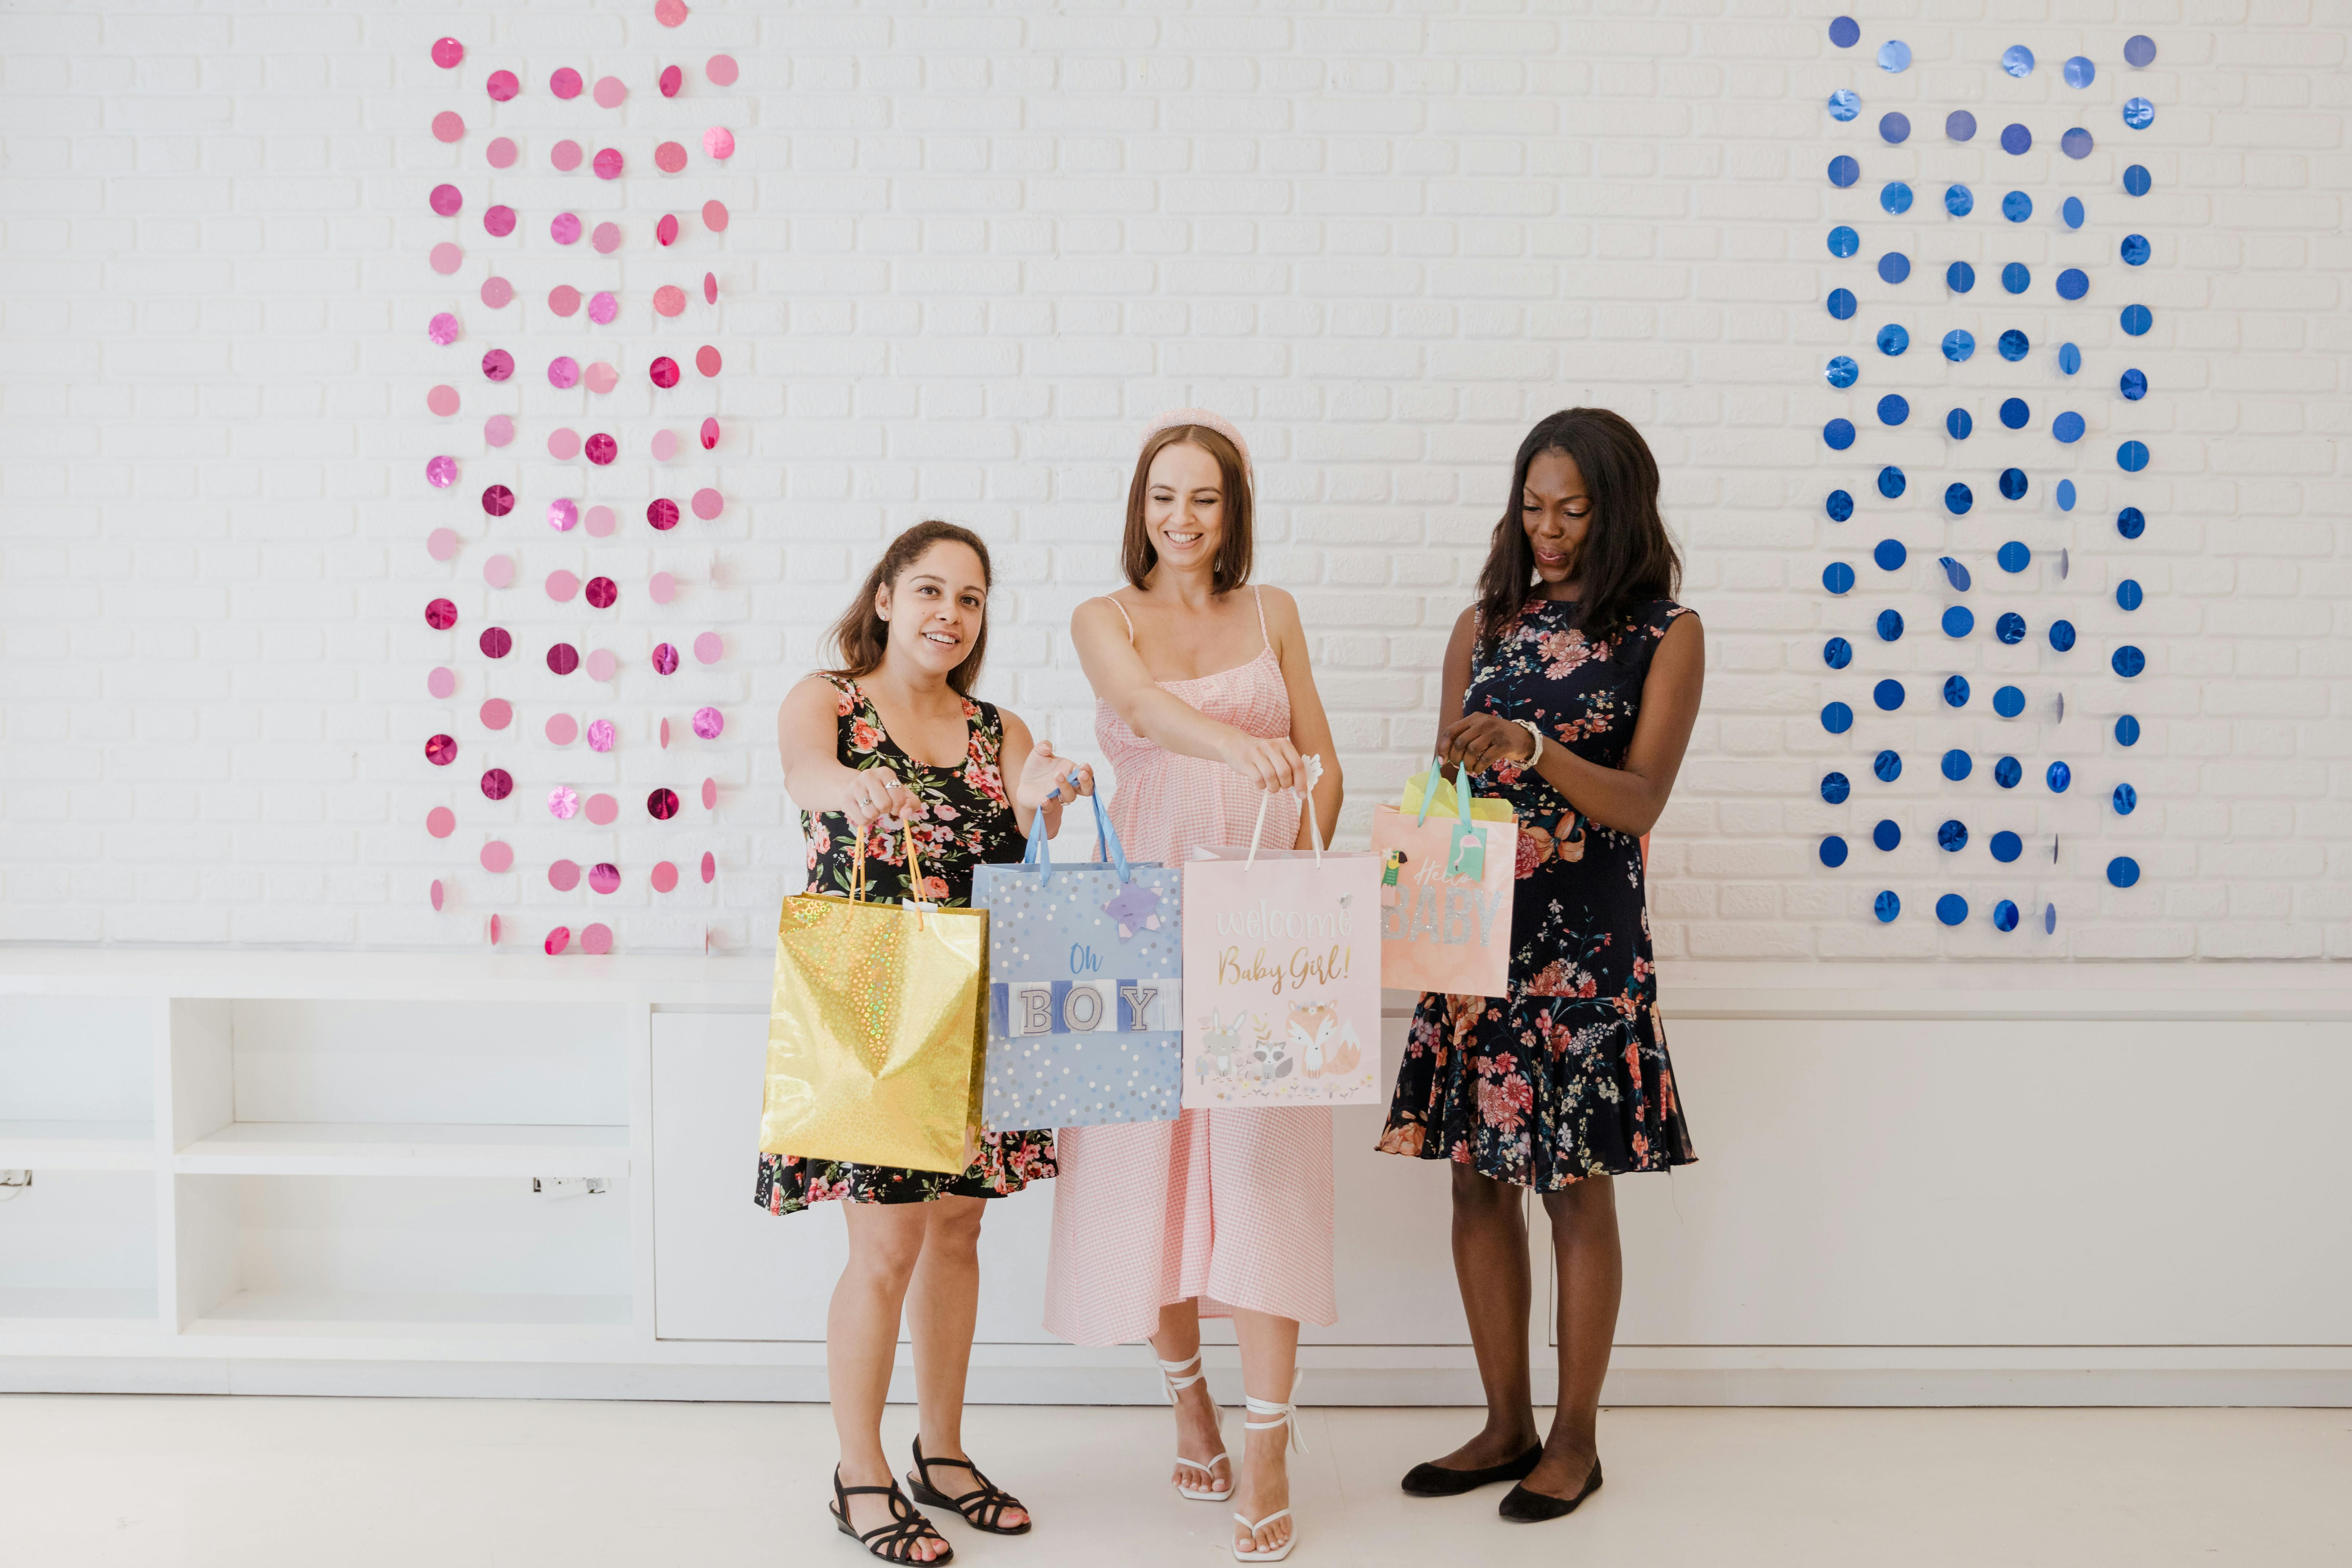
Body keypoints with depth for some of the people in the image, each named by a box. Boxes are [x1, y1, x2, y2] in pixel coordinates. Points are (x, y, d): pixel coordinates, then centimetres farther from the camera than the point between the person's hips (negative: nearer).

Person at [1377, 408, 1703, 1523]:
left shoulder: (1663, 633, 0)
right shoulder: (1484, 626, 11)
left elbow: (1640, 801, -10)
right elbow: (1448, 781, 13)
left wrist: (1530, 748, -24)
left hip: (1587, 939, -4)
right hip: (1478, 924, 4)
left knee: (1578, 1187, 3)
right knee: (1479, 1180, 7)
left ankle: (1575, 1439, 18)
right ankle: (1507, 1425, 23)